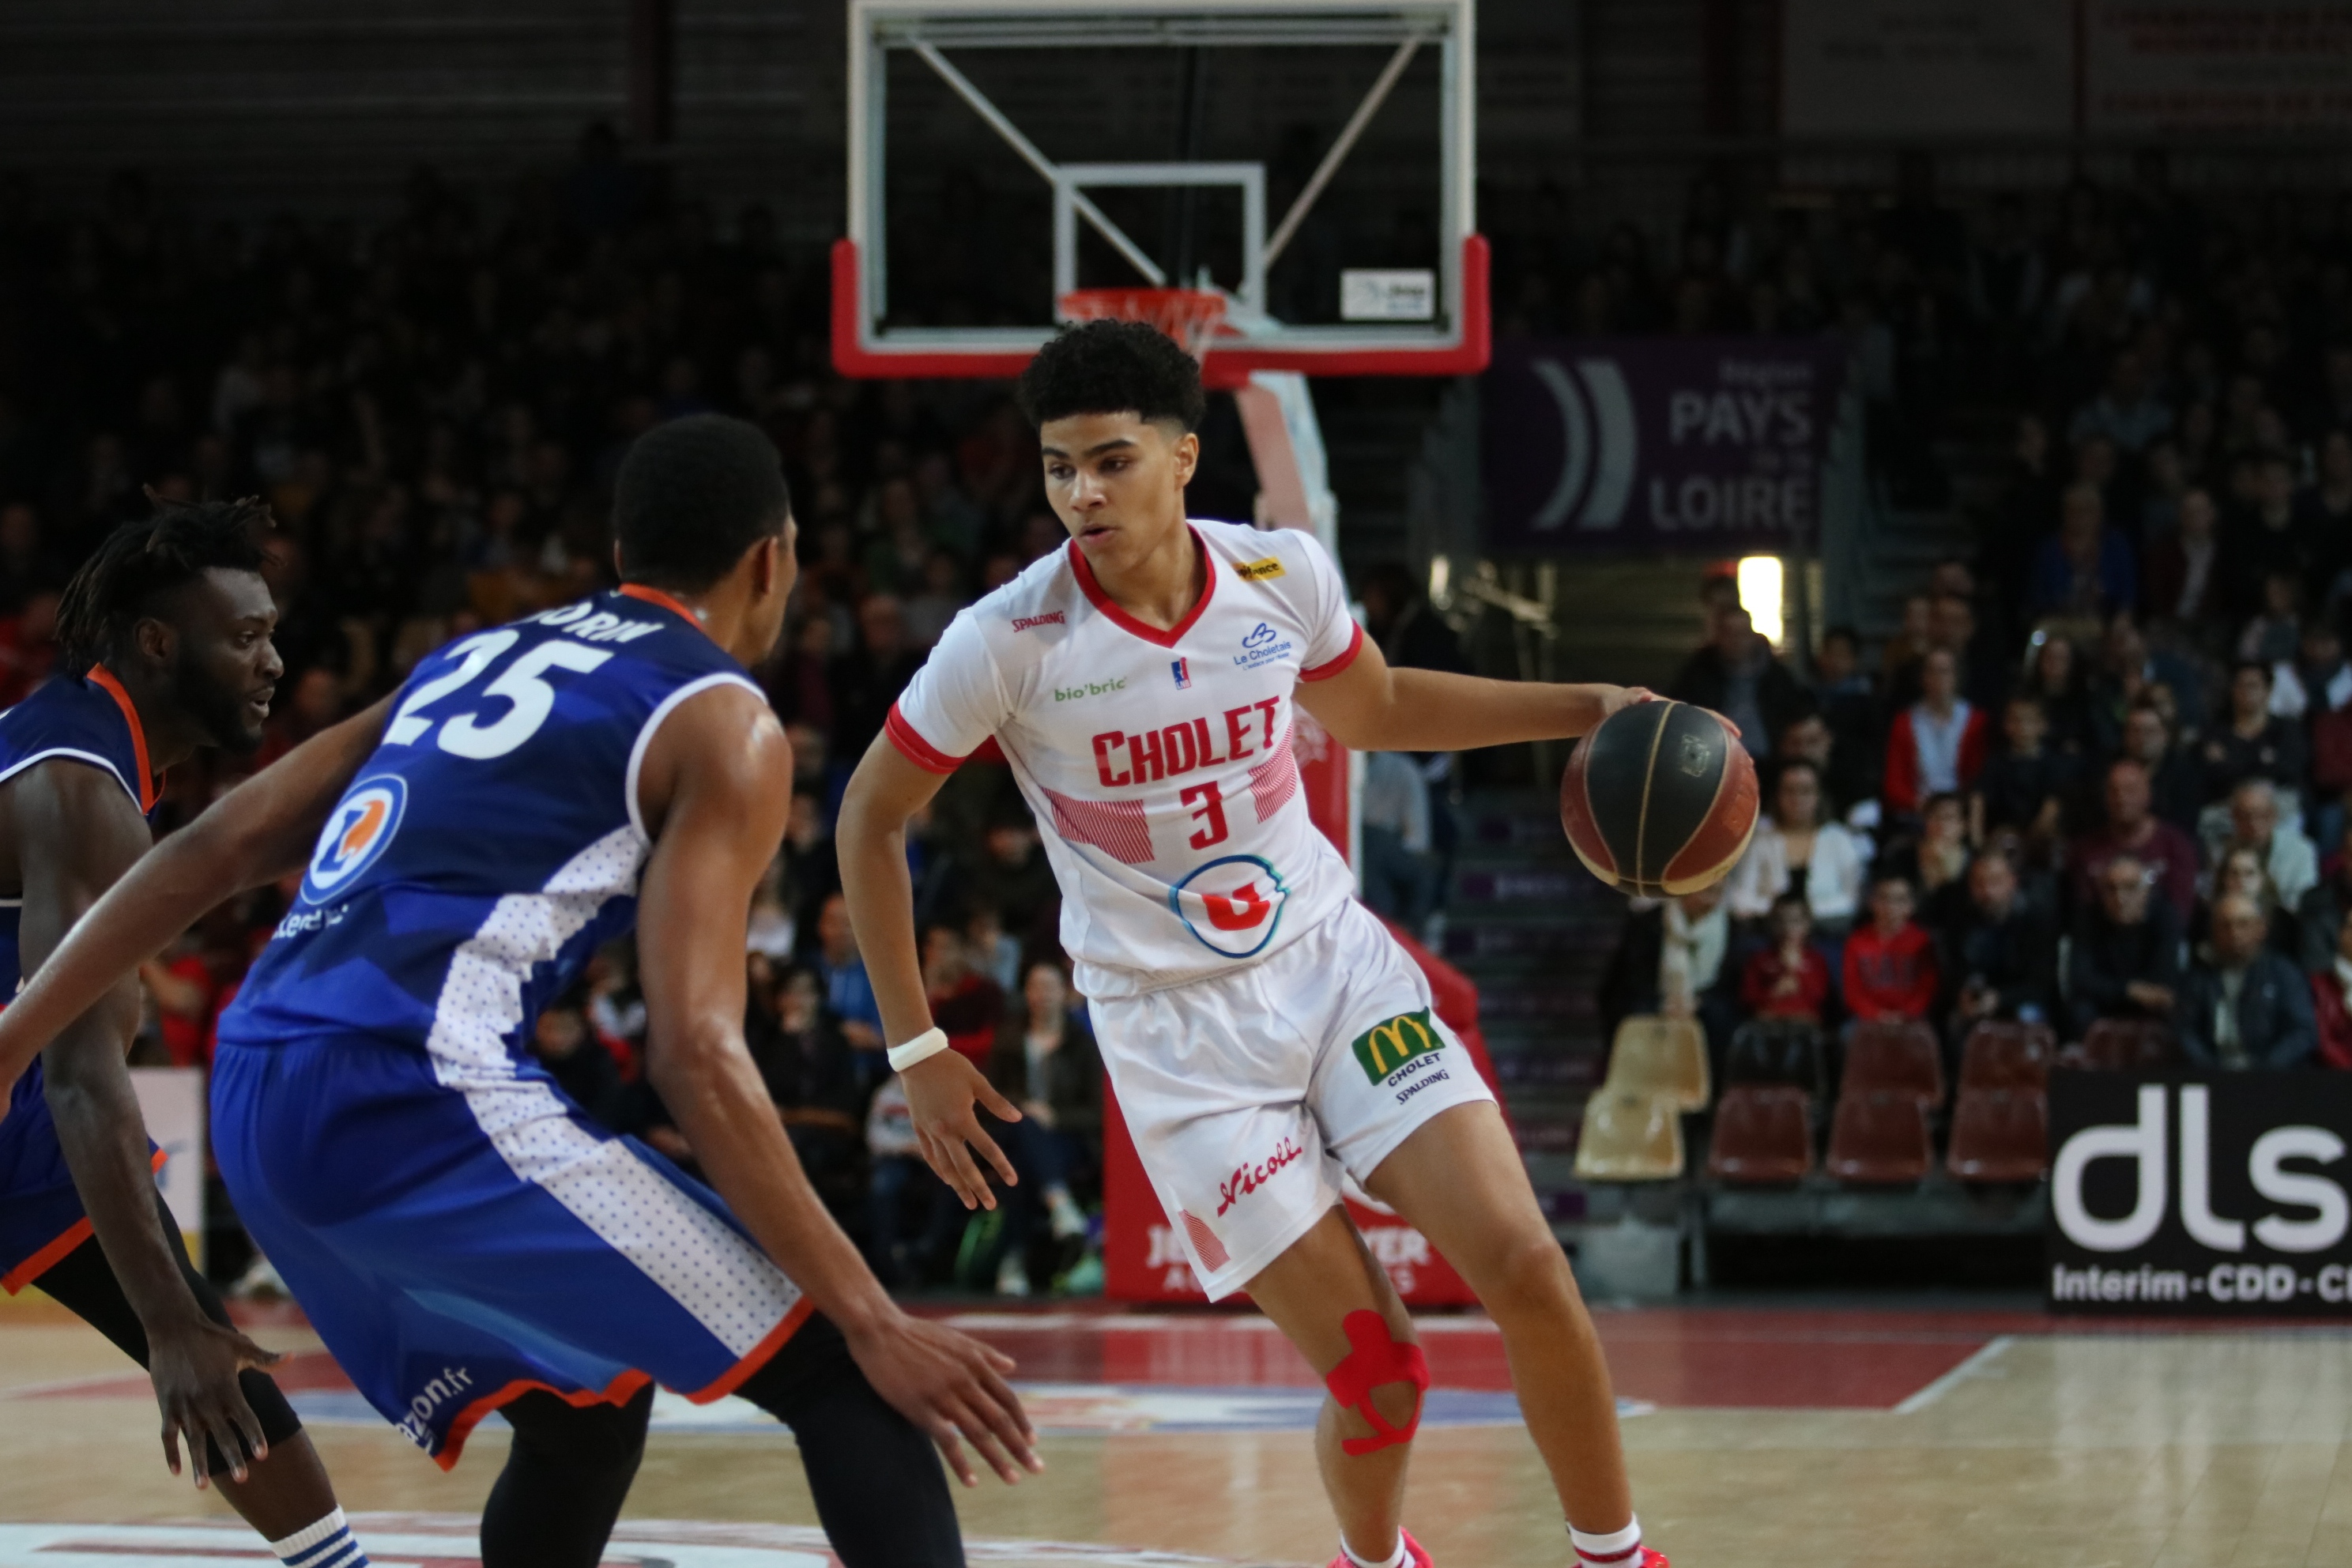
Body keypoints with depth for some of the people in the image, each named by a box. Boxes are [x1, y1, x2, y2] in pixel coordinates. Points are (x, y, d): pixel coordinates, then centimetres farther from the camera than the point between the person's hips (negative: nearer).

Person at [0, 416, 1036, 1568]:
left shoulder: (478, 659, 26)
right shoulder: (723, 724, 3)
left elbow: (218, 850, 21)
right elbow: (695, 1052, -9)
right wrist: (874, 1322, -9)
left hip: (255, 1104, 8)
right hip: (419, 1091, -8)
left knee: (583, 1413, 27)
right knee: (837, 1378, -3)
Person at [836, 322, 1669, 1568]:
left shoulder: (1282, 574, -7)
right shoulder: (1008, 642, -17)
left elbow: (1369, 708, 16)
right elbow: (869, 818, -2)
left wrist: (1585, 709, 7)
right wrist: (917, 1053, -4)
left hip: (1333, 958, 3)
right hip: (1177, 1029, -3)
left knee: (1524, 1267, -13)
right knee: (1377, 1375, -10)